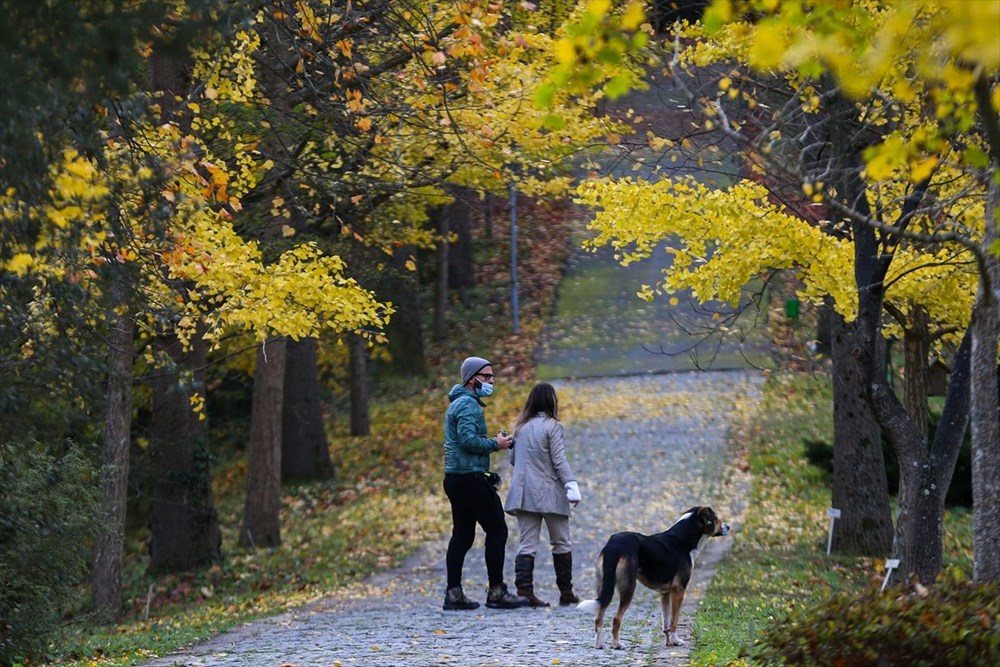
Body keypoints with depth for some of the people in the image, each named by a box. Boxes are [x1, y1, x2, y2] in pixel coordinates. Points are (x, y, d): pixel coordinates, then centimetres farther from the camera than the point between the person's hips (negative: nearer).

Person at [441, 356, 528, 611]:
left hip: (456, 479, 10)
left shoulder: (460, 403, 20)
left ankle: (453, 593, 8)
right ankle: (496, 592, -4)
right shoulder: (468, 404, -13)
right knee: (497, 530, -5)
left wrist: (497, 442, 12)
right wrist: (495, 444, -12)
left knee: (462, 535, 10)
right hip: (471, 478, -10)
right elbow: (468, 439, -24)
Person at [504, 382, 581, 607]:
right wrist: (571, 485, -14)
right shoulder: (552, 426, -9)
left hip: (523, 493, 4)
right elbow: (559, 461, -14)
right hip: (549, 493, -4)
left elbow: (513, 458, 14)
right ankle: (566, 592, 13)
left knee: (527, 544, 2)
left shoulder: (521, 427, 7)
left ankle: (523, 589, -11)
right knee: (561, 543, 9)